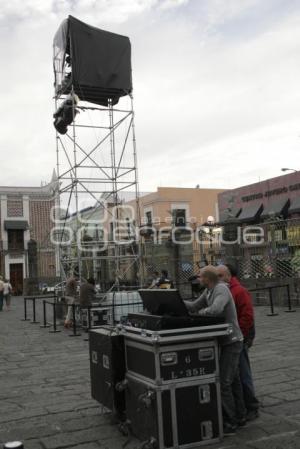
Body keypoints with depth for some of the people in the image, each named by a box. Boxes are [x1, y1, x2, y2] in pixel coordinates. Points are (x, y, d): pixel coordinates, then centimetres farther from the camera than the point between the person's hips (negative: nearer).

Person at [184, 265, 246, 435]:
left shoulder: (222, 289, -20)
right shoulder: (209, 291, 8)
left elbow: (215, 310, -36)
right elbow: (194, 306, 13)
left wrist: (201, 312, -18)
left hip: (232, 342, -10)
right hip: (226, 341, 10)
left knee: (223, 382, -9)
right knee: (233, 381, 17)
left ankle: (230, 424, -1)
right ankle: (240, 417, 29)